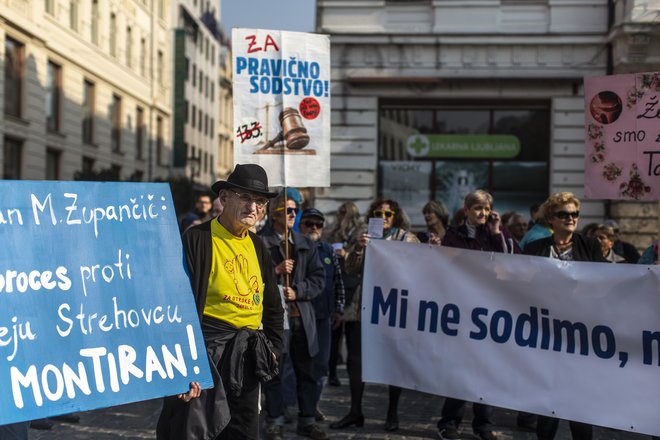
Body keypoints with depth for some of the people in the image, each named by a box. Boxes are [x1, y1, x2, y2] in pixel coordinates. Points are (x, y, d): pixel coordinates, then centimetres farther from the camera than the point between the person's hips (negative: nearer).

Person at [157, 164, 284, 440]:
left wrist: (272, 347, 15)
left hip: (248, 359, 7)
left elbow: (273, 305, 25)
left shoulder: (258, 247, 14)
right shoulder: (198, 239, -9)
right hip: (208, 351, -7)